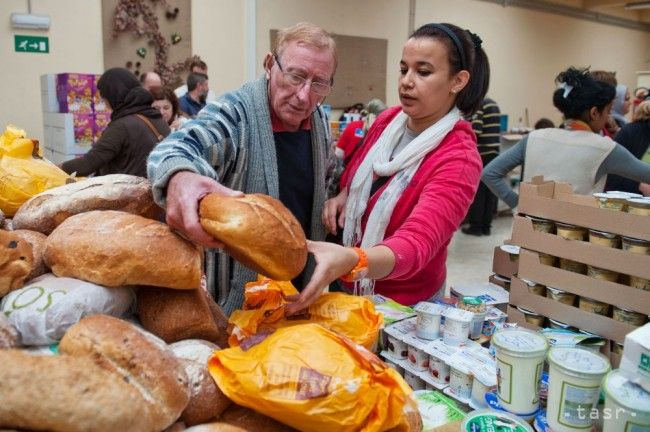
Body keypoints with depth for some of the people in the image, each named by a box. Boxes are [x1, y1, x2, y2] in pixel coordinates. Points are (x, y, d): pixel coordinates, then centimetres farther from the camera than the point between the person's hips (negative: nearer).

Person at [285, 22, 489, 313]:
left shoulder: (458, 160, -25)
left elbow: (415, 244, -38)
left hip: (404, 304, -5)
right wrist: (342, 196, -9)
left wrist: (349, 260, -56)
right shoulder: (387, 121, -6)